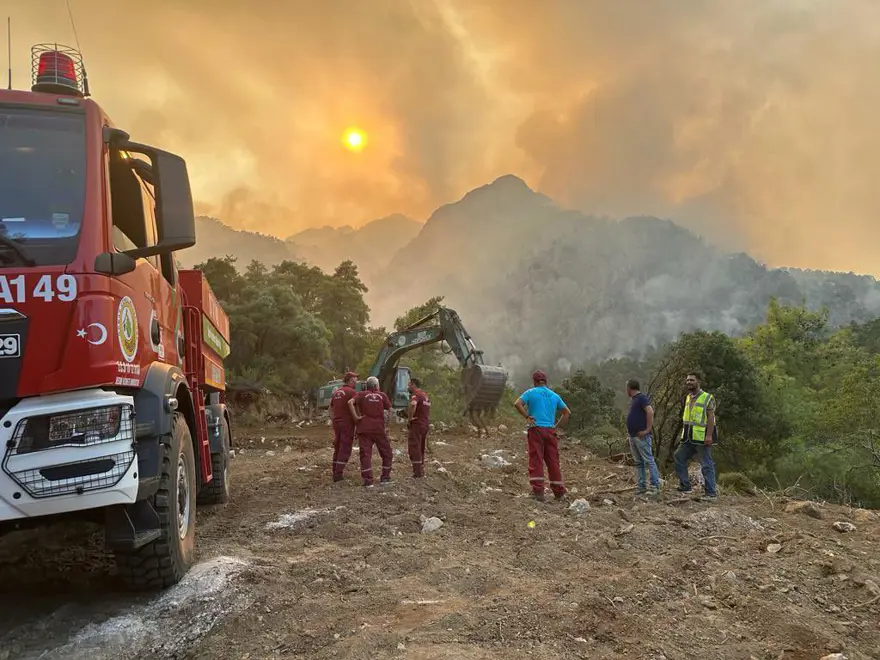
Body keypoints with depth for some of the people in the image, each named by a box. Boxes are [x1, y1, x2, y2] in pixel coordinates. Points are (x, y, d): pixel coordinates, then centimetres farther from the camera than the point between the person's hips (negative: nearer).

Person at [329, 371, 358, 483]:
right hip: (347, 423, -7)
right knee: (345, 449, -3)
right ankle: (338, 474, -7)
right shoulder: (351, 392, -11)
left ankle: (335, 472, 20)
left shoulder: (336, 392, 13)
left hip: (337, 423, 8)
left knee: (337, 447, 16)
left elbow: (331, 409, 17)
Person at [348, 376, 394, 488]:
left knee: (365, 454, 1)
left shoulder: (361, 394, 5)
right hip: (379, 429, 0)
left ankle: (368, 481, -4)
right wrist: (387, 427, 13)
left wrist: (355, 417, -9)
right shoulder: (382, 395, 7)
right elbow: (389, 411, 6)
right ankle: (385, 478, 17)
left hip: (364, 429, 0)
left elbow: (350, 402, -13)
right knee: (386, 453, 16)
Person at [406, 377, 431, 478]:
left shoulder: (415, 394, -13)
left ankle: (417, 473, -7)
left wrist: (409, 419, -24)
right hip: (426, 424, 9)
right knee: (421, 449, 17)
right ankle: (421, 471, 22)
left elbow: (413, 405, -34)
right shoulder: (425, 395, 18)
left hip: (417, 424, -9)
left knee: (414, 448, -5)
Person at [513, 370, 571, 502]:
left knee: (536, 461, -4)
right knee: (553, 461, 8)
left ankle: (538, 491, -11)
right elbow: (567, 412, 18)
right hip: (550, 431, 4)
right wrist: (557, 426, 14)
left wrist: (527, 417, -4)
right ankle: (559, 492, 12)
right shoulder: (554, 395, 16)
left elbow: (517, 404, -12)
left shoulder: (531, 392, 3)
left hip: (536, 429, -4)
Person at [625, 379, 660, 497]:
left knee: (649, 461, -9)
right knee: (638, 463, 10)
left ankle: (655, 487, -10)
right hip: (632, 436, 10)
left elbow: (650, 412, -22)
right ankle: (641, 487, 13)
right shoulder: (633, 399, 18)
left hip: (641, 436, -10)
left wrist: (647, 429, -21)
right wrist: (629, 429, 17)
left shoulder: (642, 398, -11)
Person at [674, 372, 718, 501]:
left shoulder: (707, 398, -8)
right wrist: (684, 434, 18)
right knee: (679, 458, 8)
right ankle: (686, 487, 16)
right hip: (688, 438, 8)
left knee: (707, 465, -3)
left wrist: (709, 435, -23)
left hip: (701, 438, -8)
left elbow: (711, 417, -15)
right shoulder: (688, 398, 16)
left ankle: (711, 493, 2)